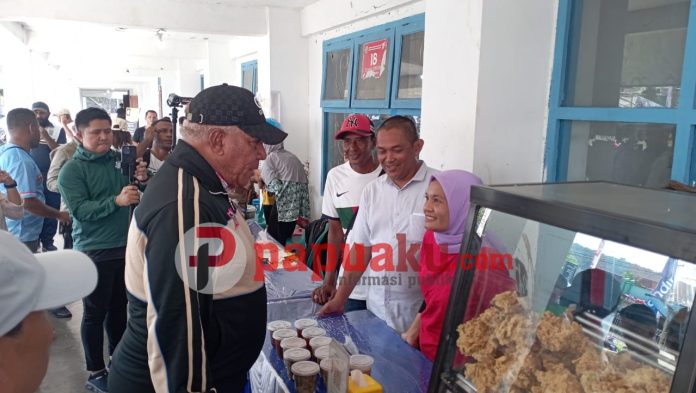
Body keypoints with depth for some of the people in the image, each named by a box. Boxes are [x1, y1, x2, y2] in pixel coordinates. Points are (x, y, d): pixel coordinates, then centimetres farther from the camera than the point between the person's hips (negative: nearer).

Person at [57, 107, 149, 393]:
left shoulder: (119, 159, 5)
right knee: (95, 312, 4)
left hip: (125, 246, 5)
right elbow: (79, 210, -19)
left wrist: (141, 181, -11)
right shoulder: (72, 170, -9)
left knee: (119, 307, 17)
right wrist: (116, 201, -32)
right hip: (94, 251, -5)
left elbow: (135, 198, 11)